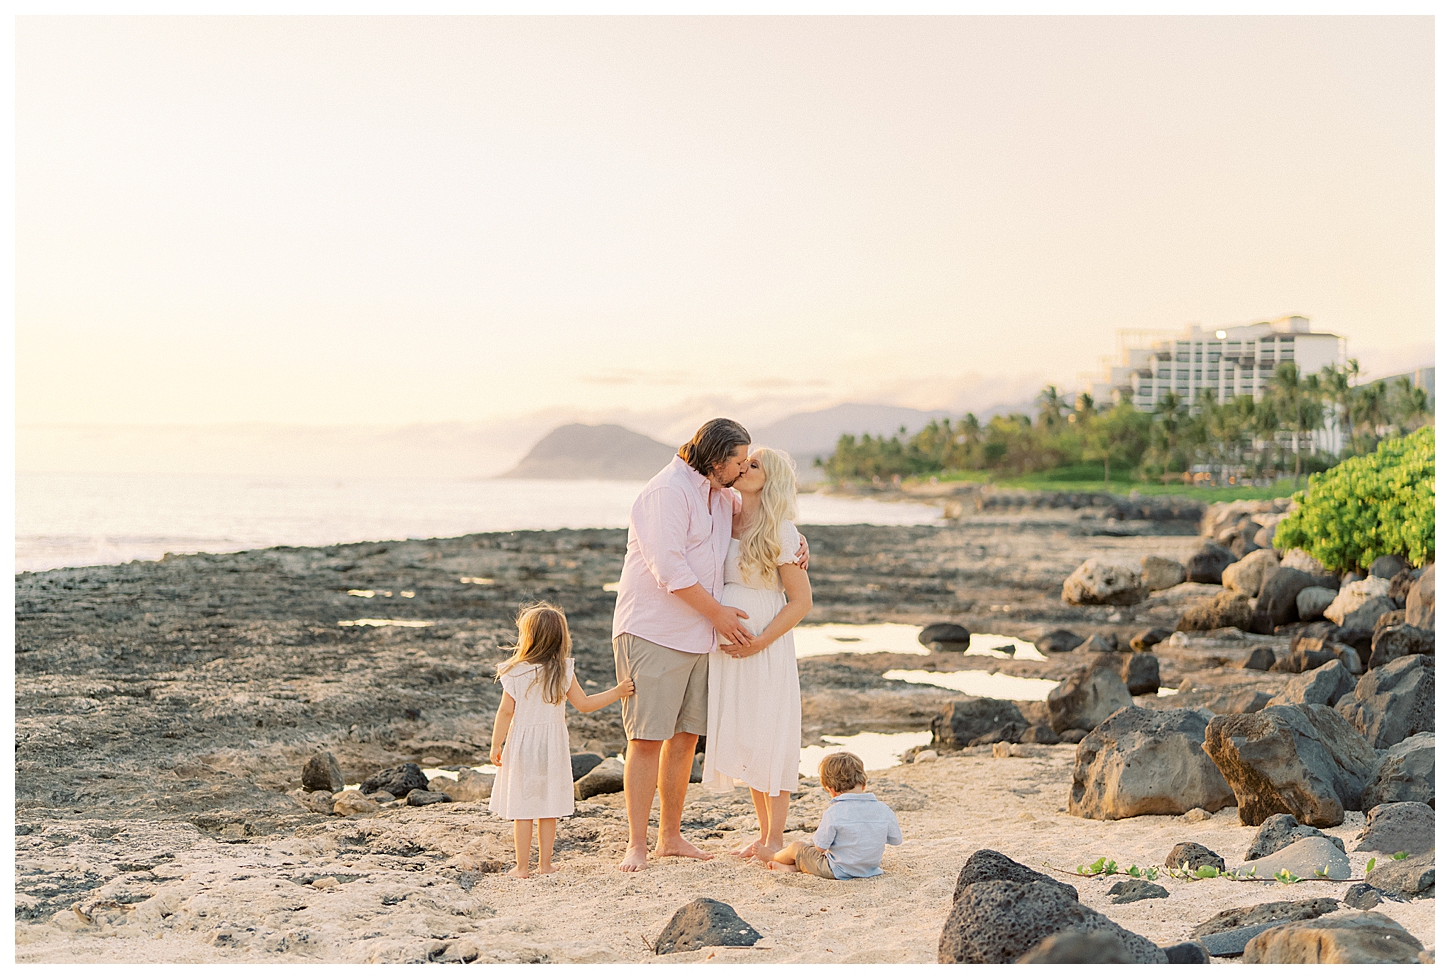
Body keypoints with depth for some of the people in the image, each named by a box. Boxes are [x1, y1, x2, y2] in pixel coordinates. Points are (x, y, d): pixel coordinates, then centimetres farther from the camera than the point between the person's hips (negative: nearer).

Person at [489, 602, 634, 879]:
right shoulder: (563, 671, -5)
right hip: (552, 746, 2)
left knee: (522, 809, 4)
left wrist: (496, 745, 1)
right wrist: (616, 692, 7)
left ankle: (521, 866, 6)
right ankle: (545, 864, 15)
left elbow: (506, 711, -8)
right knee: (549, 808, 10)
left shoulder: (515, 672, -9)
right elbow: (584, 704, -3)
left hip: (521, 744, -1)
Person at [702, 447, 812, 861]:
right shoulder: (725, 520, 6)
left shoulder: (780, 532, -11)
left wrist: (759, 641, -17)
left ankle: (776, 838, 10)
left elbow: (801, 601, -10)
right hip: (729, 646, 6)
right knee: (741, 738, 11)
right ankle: (763, 833, 22)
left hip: (767, 646, -6)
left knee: (769, 737, 0)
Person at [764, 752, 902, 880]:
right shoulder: (884, 810, -12)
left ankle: (772, 857, 49)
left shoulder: (833, 813, -25)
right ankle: (792, 866, 41)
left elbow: (820, 846, -17)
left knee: (798, 846, 21)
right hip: (871, 869, 5)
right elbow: (896, 840, 0)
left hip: (837, 872, -5)